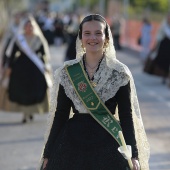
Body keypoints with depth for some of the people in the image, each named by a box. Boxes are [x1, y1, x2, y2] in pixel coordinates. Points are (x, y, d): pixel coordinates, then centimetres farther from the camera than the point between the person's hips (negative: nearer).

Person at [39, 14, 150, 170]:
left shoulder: (120, 73, 0)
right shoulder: (67, 71, 4)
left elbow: (127, 116, -1)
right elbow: (60, 114, 7)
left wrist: (134, 154, -8)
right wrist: (48, 153, 5)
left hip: (108, 145, -1)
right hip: (72, 144, 2)